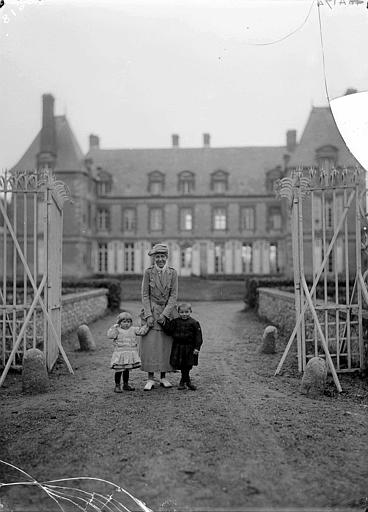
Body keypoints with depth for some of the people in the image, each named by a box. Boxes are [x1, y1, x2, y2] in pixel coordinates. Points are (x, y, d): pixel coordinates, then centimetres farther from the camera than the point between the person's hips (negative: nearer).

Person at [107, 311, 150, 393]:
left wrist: (147, 325, -1)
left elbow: (141, 331, 7)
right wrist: (114, 327, -17)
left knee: (127, 370, 15)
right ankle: (117, 386, 10)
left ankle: (126, 384, 28)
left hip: (130, 354, 4)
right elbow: (110, 335, -17)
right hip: (119, 354, -4)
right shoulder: (117, 330, -4)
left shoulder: (133, 329, 9)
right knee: (119, 370, -1)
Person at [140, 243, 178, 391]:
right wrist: (149, 315, -12)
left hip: (167, 312, 1)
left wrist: (164, 314, -12)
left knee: (166, 345, 4)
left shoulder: (172, 273, -1)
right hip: (151, 311, -1)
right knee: (150, 344, -4)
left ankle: (163, 378, 15)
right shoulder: (148, 272, -4)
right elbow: (145, 295, -4)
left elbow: (174, 295, -3)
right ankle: (150, 379, 5)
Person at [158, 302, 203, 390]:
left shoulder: (194, 323, -5)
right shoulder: (175, 322, 4)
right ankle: (187, 381, 21)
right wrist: (163, 323, -16)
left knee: (187, 366, 3)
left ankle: (183, 382, 19)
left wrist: (197, 348, -10)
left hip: (189, 348, -2)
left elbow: (198, 336, -5)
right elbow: (169, 330, -2)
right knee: (182, 367, 6)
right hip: (178, 348, 2)